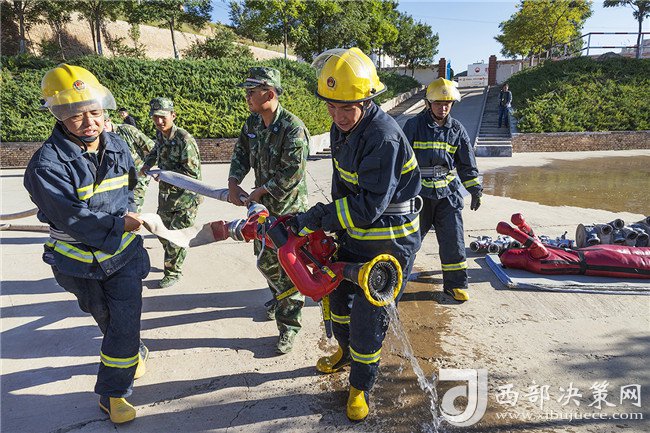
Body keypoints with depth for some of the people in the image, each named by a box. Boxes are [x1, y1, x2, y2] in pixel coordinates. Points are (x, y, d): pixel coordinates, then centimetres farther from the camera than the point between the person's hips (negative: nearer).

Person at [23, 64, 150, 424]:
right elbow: (68, 216, -26)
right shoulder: (47, 163, -21)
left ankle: (112, 393, 19)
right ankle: (134, 353, 49)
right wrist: (117, 222, -21)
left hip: (124, 251, 3)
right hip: (79, 259, -2)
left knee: (125, 322, 0)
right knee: (107, 319, 20)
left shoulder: (117, 145, -3)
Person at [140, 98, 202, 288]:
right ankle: (171, 263, 41)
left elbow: (192, 172, -23)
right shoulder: (160, 135, 3)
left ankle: (173, 272, 17)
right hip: (166, 193, 8)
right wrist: (147, 164, 10)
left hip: (186, 196, -8)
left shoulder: (184, 139, -21)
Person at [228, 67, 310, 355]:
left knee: (289, 269, 1)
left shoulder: (292, 128, -23)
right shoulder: (252, 123, 2)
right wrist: (233, 183, -5)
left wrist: (260, 191, -16)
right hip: (263, 205, 8)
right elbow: (240, 153, 11)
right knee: (265, 261, 22)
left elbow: (292, 174, -25)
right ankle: (279, 296, 49)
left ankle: (289, 327, 16)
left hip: (289, 209, -7)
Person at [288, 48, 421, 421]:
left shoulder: (384, 137, -28)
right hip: (353, 236, 9)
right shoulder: (341, 129, 1)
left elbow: (368, 206, -29)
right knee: (339, 295, 23)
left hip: (389, 243, -8)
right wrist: (335, 223, 13)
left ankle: (361, 386, 30)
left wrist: (317, 219, -24)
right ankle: (346, 353, 52)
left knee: (368, 320, 2)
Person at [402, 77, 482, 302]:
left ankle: (455, 284, 18)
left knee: (453, 239, 3)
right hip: (419, 193, -3)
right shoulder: (414, 125, -4)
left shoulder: (456, 129, 7)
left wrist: (475, 190, 13)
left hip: (448, 193, 3)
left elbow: (467, 163, 14)